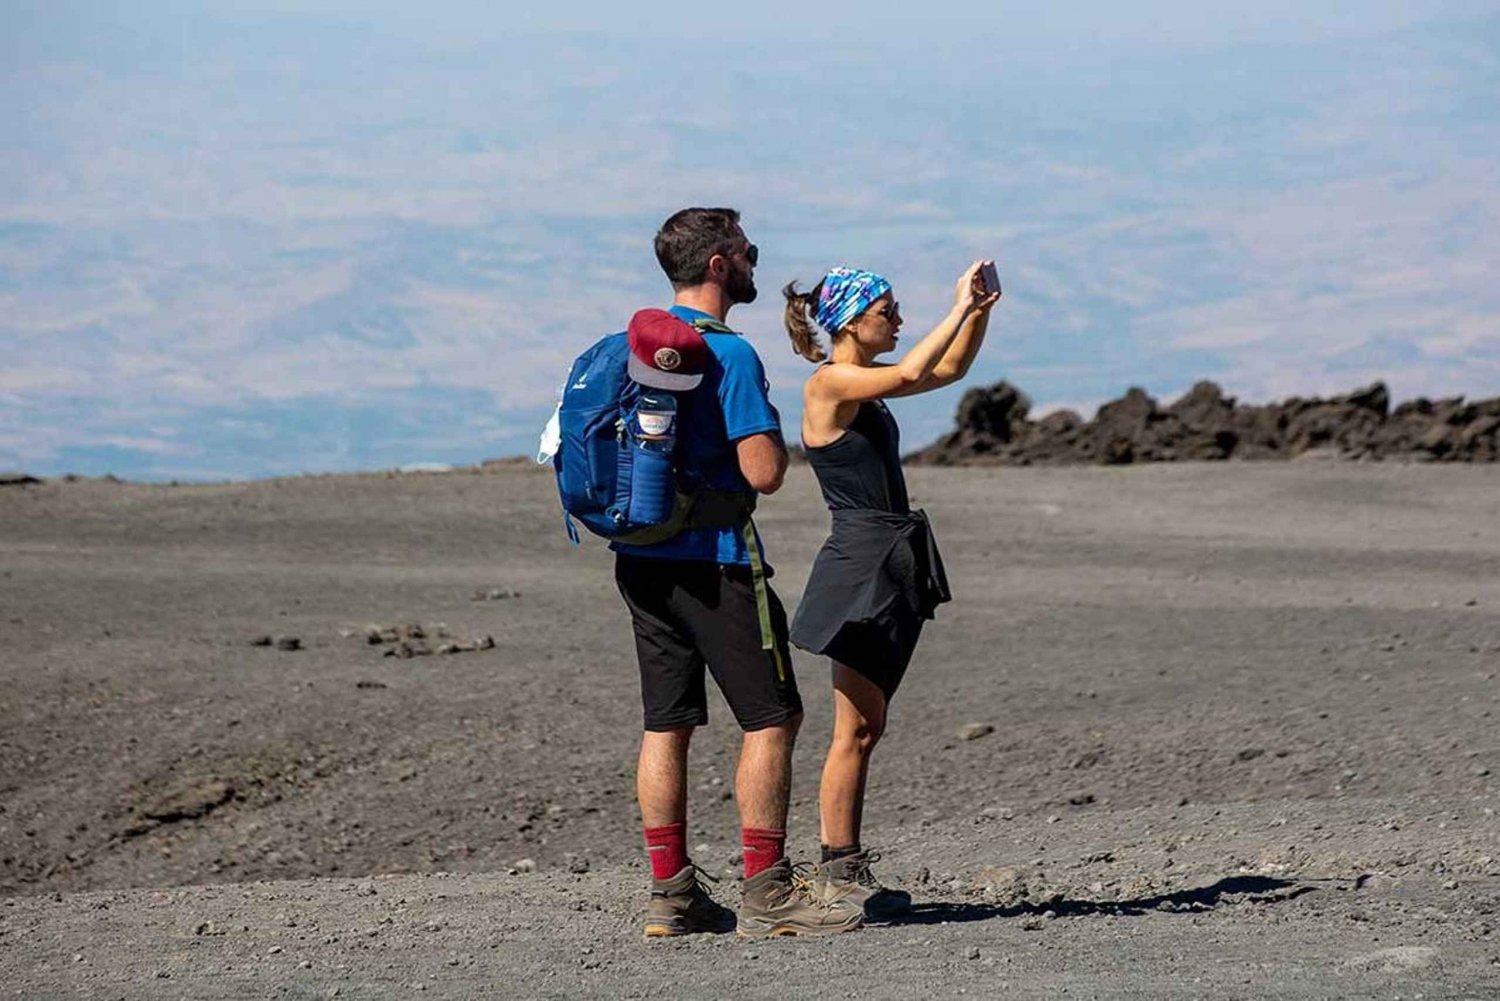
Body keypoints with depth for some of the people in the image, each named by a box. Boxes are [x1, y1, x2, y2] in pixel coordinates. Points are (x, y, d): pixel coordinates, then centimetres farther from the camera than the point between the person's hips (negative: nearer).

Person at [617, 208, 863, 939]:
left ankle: (670, 894, 10)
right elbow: (764, 472, -18)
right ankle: (765, 892, -5)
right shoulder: (728, 355, -14)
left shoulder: (638, 341, 12)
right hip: (711, 559, -8)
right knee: (772, 716, -2)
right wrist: (773, 432, 1)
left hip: (640, 558, 8)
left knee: (666, 722, 10)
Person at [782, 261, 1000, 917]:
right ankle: (836, 875, -3)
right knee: (854, 729, -7)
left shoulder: (865, 384, 14)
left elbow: (949, 370, 24)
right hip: (861, 562, -10)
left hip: (893, 566, 10)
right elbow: (909, 374, -28)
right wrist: (959, 309, -19)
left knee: (867, 726, 11)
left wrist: (981, 310, 9)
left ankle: (845, 870, 15)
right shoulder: (828, 384, -12)